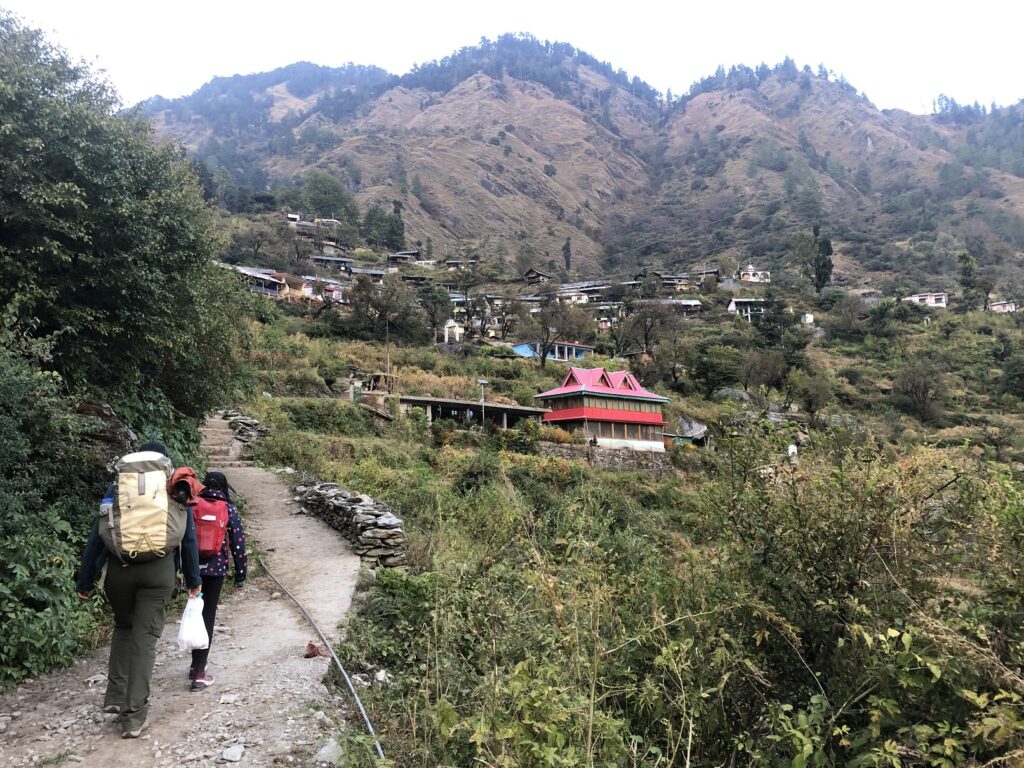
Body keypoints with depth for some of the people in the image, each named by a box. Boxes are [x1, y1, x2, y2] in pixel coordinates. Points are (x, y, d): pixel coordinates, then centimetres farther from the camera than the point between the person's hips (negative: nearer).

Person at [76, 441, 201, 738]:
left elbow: (96, 537, 5)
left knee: (123, 627, 24)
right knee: (145, 638, 3)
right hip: (159, 571, -1)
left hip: (118, 569, 1)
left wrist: (85, 581, 11)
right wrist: (193, 580, 21)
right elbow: (189, 539, 11)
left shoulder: (116, 490, 7)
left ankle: (115, 696, 18)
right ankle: (134, 715, 4)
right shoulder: (175, 493, 8)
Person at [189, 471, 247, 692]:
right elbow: (238, 543, -4)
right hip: (216, 569, -2)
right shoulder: (229, 509, -3)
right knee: (208, 616, 4)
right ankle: (199, 674, 3)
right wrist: (240, 575, 4)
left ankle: (197, 664, 29)